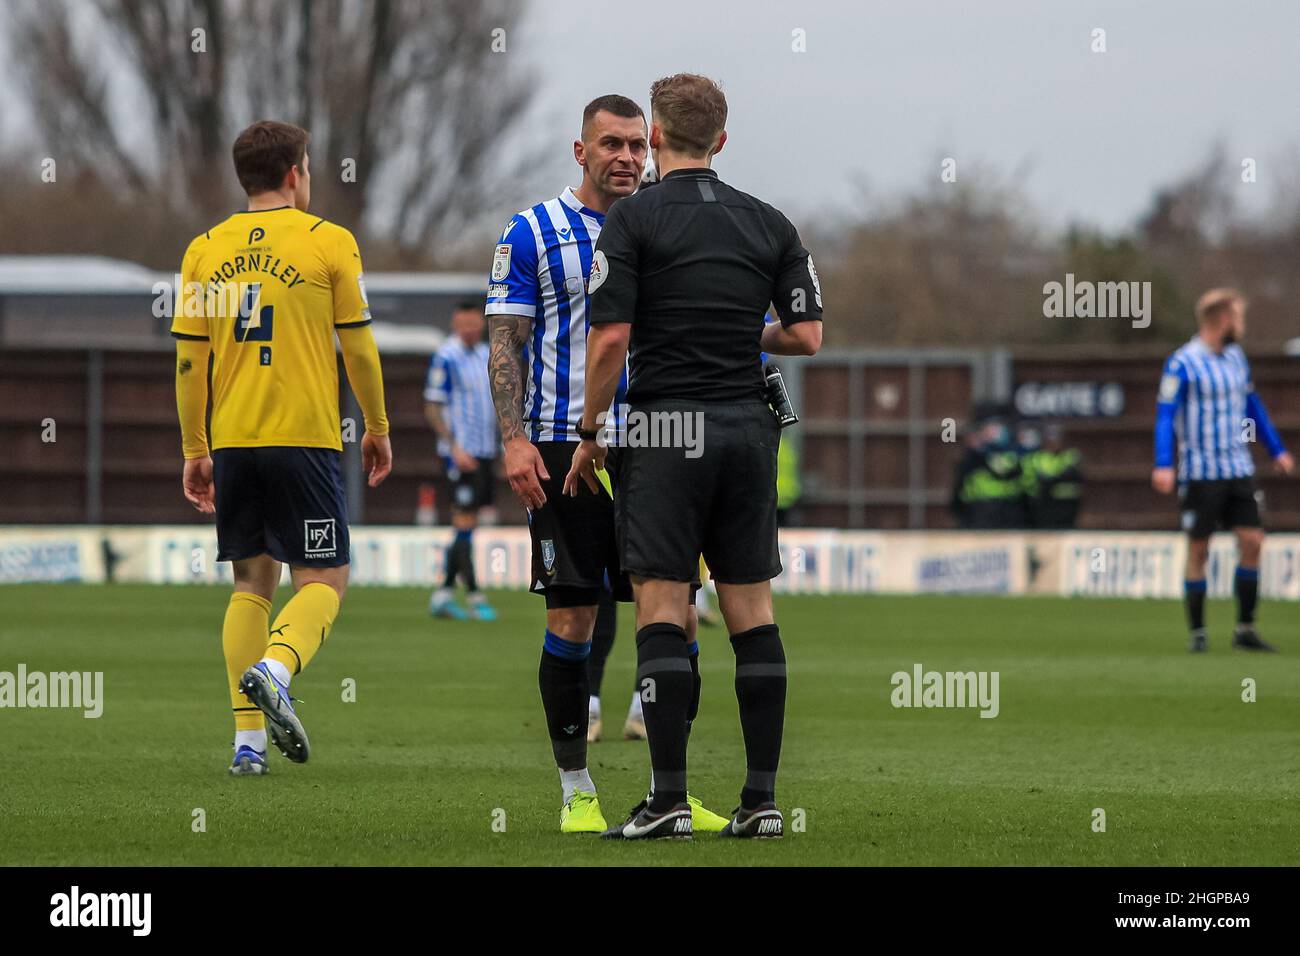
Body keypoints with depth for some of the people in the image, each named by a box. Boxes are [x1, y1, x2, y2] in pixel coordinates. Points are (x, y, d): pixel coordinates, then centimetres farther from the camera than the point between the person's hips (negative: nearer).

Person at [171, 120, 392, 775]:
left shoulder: (206, 249, 8)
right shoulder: (328, 242, -2)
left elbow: (189, 360, 7)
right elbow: (359, 348, 0)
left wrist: (194, 450, 15)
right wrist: (377, 428, 13)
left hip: (232, 442, 4)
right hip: (305, 437, -4)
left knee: (252, 582, 12)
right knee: (323, 581, 1)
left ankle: (248, 741, 5)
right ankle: (274, 668, -29)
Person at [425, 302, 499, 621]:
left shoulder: (486, 355, 12)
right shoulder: (446, 358, -10)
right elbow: (432, 409, -12)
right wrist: (455, 447, -20)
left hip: (484, 451, 8)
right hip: (460, 450, -8)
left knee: (467, 524, 9)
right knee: (464, 523, -7)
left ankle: (444, 594, 14)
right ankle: (473, 596, -6)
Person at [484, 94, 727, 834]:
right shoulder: (534, 233, 2)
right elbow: (506, 343, -1)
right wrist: (515, 439, -12)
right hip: (565, 445, -3)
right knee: (572, 616, -3)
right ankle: (576, 790, 5)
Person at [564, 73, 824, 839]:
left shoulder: (635, 218, -4)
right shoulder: (769, 224, 8)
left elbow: (611, 338, -10)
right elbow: (807, 336, 6)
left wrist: (588, 437, 0)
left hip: (667, 430, -4)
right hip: (749, 430, 4)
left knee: (663, 613, -4)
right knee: (753, 613, 6)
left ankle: (669, 799, -9)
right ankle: (762, 798, 3)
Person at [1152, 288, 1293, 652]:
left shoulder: (1236, 358, 11)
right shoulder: (1183, 364, -10)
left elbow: (1252, 406, 24)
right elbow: (1165, 414, -13)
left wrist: (1277, 450, 26)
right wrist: (1163, 465, -24)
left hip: (1239, 470, 6)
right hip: (1200, 472, -6)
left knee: (1252, 541, -2)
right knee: (1198, 550, -1)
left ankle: (1245, 629, 5)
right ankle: (1197, 632, 8)